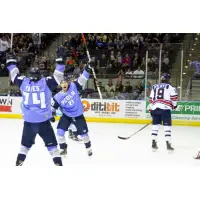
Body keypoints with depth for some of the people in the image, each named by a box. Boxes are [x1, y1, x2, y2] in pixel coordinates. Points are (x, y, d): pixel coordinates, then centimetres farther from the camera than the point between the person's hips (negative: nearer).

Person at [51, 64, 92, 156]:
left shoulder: (74, 86, -14)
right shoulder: (58, 97, -12)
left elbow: (81, 80, -17)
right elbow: (53, 106, -2)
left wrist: (87, 70, -29)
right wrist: (52, 114, -12)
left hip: (78, 115, -1)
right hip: (66, 116, 1)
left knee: (83, 132, 1)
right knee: (60, 131, -10)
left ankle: (88, 148, 23)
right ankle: (63, 148, 8)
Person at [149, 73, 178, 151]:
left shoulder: (154, 87, 19)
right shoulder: (169, 87, 4)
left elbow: (151, 99, 19)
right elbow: (174, 96, -6)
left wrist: (151, 109, 24)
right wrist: (174, 105, 12)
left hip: (155, 108, 5)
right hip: (165, 108, -5)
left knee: (155, 125, 14)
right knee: (167, 126, -3)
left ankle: (154, 142, 13)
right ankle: (168, 143, -9)